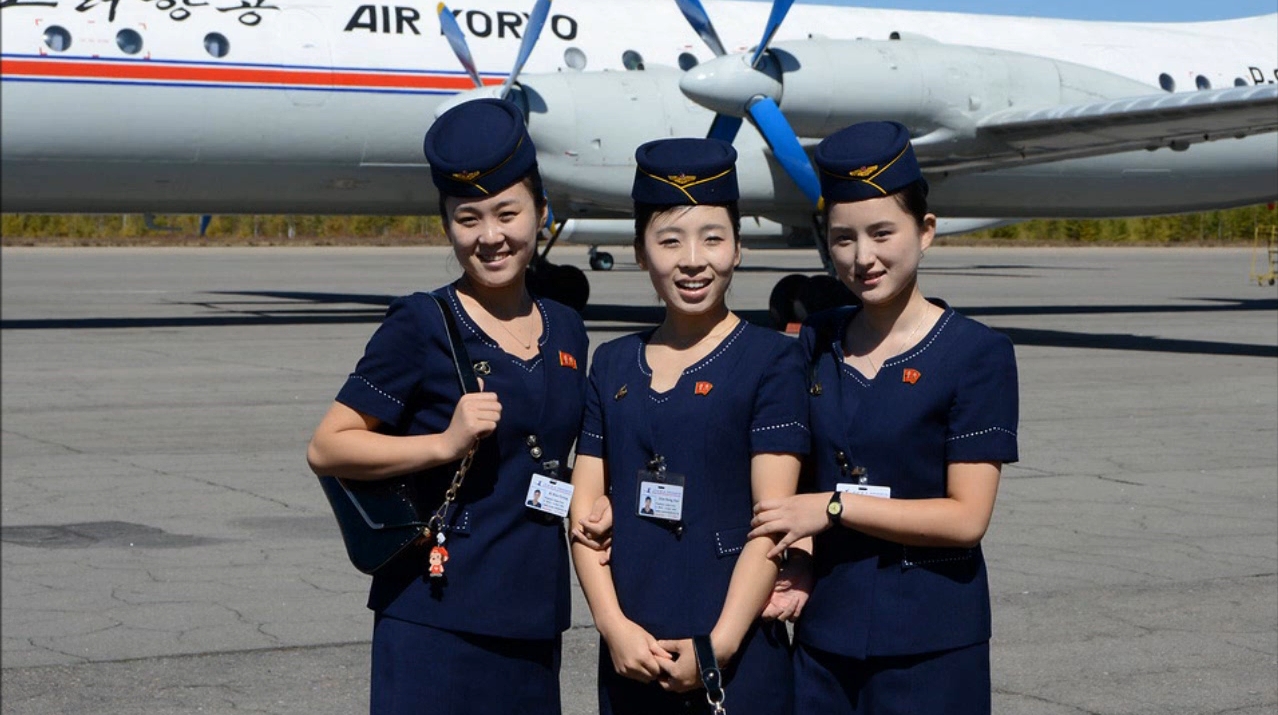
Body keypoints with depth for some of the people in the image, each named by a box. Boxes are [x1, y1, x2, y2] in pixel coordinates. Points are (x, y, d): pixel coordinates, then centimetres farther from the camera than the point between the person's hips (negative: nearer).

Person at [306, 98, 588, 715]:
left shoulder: (566, 333, 12)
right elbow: (326, 449, -9)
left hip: (532, 618, 6)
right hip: (434, 617, -6)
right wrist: (446, 442, -17)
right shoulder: (421, 326, -6)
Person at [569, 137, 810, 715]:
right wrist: (614, 626, -6)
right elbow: (587, 506, 6)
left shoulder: (771, 359, -2)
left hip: (736, 655, -3)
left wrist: (719, 644, -12)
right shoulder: (613, 366, 10)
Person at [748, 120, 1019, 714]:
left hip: (931, 643, -4)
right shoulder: (815, 344, 7)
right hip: (824, 628, 4)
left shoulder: (977, 355, -8)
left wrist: (833, 507, -16)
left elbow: (966, 517, -13)